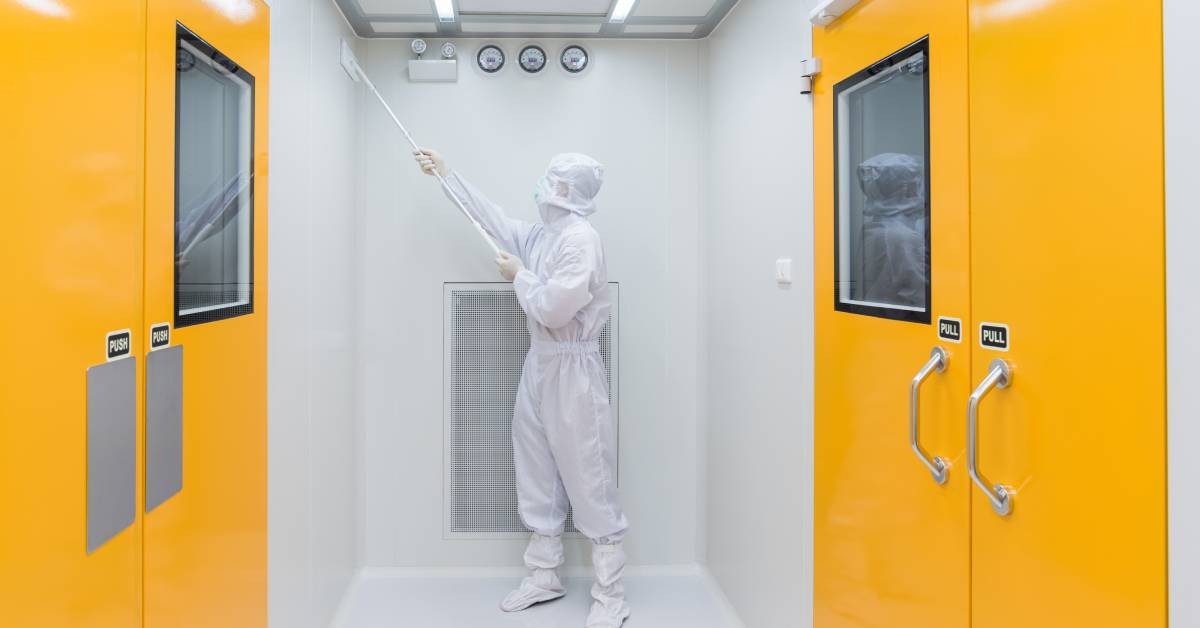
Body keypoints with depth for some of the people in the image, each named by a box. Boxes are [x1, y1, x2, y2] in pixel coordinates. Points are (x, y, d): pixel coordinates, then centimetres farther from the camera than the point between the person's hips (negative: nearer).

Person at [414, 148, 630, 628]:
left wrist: (518, 276, -5)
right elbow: (494, 218, 24)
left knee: (589, 480, -3)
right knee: (538, 475, 14)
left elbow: (553, 308, -23)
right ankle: (544, 577, 28)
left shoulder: (581, 238, -17)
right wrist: (445, 174, 29)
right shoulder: (542, 236, 10)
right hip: (539, 364, 9)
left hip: (572, 371, -9)